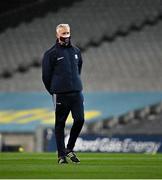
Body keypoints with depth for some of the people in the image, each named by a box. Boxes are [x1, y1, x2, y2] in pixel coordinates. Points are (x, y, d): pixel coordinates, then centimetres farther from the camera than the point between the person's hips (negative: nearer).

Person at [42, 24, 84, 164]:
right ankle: (61, 155, 7)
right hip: (60, 94, -4)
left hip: (77, 93, 4)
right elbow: (46, 76, 1)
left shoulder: (76, 51, 13)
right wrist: (54, 92, 7)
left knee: (80, 120, -4)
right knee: (60, 124, 1)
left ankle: (69, 149, 13)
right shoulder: (51, 54, -3)